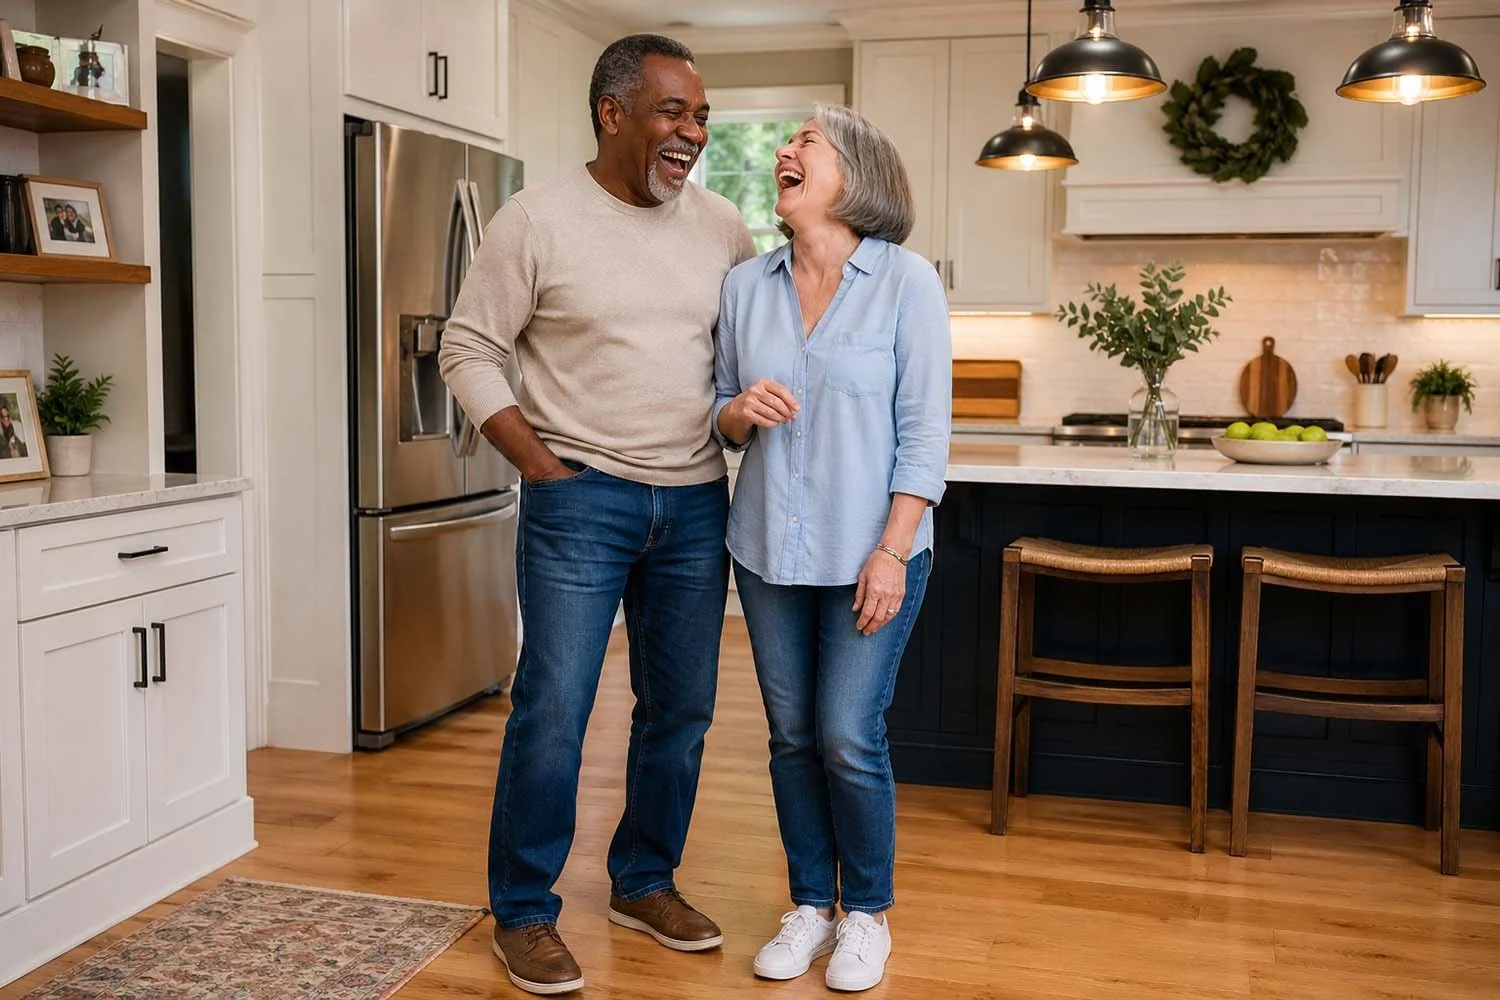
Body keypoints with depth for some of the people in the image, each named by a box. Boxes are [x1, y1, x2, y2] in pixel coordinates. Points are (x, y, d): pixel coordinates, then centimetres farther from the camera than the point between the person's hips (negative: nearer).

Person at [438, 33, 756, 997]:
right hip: (581, 497, -4)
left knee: (682, 709, 12)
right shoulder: (538, 220, -6)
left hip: (695, 501, 5)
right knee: (553, 711, -3)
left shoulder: (723, 226, 6)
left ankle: (645, 882, 31)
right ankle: (523, 911, 15)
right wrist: (537, 462, -9)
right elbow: (470, 348, -3)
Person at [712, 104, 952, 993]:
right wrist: (742, 410, -12)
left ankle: (869, 912, 20)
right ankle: (811, 905, 28)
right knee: (793, 737, 10)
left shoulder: (906, 282, -8)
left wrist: (892, 553, -15)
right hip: (770, 550, 4)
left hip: (868, 552, -4)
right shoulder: (747, 287, 4)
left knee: (849, 739, -3)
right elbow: (726, 420, 11)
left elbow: (925, 432, -9)